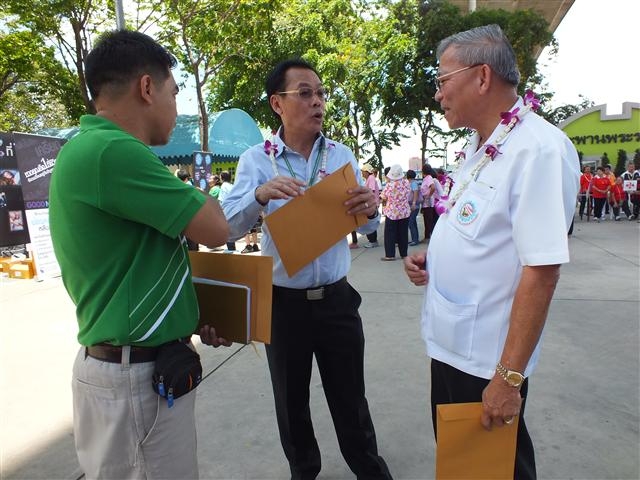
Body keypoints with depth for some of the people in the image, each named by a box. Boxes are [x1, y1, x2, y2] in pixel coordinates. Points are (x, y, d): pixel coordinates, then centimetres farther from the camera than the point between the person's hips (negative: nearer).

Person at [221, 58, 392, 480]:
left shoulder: (342, 155, 2)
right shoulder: (256, 160, -4)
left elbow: (366, 227, 2)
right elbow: (230, 226, -11)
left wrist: (370, 208, -22)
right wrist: (261, 195, -31)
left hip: (337, 299, 1)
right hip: (283, 302, 0)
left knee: (350, 398, 15)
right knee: (291, 401, 18)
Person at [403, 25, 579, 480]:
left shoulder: (539, 148, -21)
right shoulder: (479, 147, 8)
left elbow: (541, 269, -25)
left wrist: (510, 376, -22)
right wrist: (430, 257, 2)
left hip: (487, 362, -8)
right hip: (449, 343, 8)